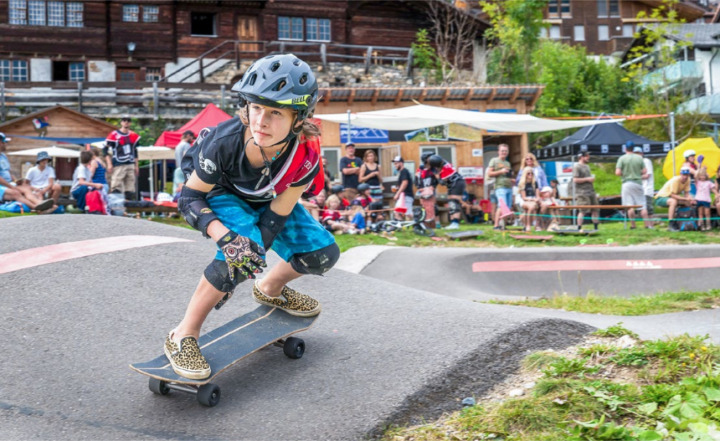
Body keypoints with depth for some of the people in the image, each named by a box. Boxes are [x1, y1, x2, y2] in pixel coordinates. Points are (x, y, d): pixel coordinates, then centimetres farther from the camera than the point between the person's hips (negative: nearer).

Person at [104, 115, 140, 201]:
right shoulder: (114, 135, -3)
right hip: (118, 166, -5)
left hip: (130, 165, 5)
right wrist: (109, 164, -10)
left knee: (130, 189, 5)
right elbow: (105, 150, -2)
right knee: (116, 188, -12)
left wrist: (136, 166, 19)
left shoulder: (134, 136, 14)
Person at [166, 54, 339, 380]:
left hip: (264, 198, 4)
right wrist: (225, 236, -45)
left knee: (323, 253, -6)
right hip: (217, 191, -4)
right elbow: (189, 198, -28)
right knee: (241, 249, -33)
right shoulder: (224, 141, -39)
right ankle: (183, 337, -16)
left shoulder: (304, 158, -31)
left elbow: (276, 215, -20)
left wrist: (257, 248, -32)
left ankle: (270, 289, 26)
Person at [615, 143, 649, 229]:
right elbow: (644, 171, 2)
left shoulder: (622, 158, -5)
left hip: (627, 183, -2)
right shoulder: (639, 158, 2)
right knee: (642, 205, 6)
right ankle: (647, 225, 6)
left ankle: (633, 225, -1)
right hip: (638, 183, 2)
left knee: (630, 206, -1)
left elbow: (617, 173, -11)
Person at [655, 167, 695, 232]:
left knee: (690, 203, -7)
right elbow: (673, 195, -29)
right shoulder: (675, 180, -26)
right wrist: (686, 198, -35)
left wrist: (691, 199, -25)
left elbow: (687, 194, -4)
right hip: (661, 198, -7)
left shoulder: (687, 180, -5)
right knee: (673, 201, -39)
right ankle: (670, 224, -35)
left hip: (670, 197, 7)